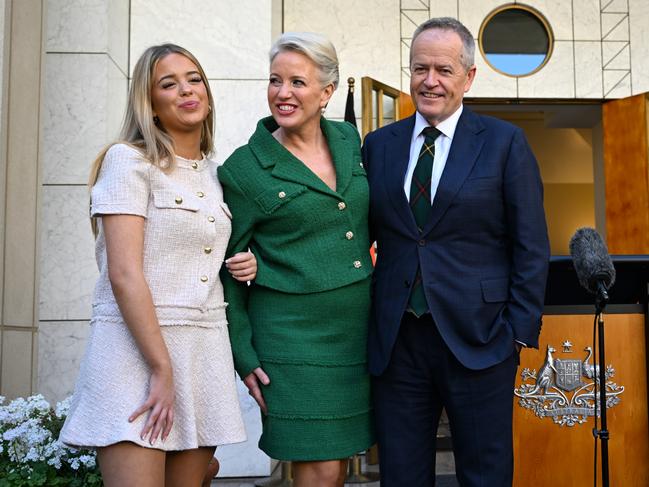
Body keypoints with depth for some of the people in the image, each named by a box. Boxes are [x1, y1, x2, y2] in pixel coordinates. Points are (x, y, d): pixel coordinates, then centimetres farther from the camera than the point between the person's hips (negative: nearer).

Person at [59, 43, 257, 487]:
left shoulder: (215, 175, 15)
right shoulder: (128, 160, -5)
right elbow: (123, 275, -14)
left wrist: (246, 266, 5)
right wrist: (162, 369, -17)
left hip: (206, 349, 6)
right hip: (137, 347, -6)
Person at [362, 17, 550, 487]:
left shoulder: (505, 142, 0)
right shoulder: (379, 144, 9)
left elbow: (532, 247, -1)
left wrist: (521, 329, -7)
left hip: (479, 339, -2)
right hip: (395, 340, 3)